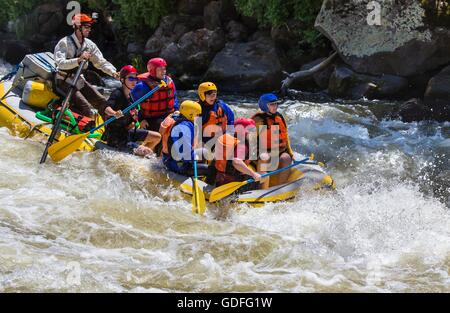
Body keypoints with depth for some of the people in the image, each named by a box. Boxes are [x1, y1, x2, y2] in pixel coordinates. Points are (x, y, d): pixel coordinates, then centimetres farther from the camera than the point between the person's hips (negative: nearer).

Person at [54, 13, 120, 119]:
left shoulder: (89, 44, 6)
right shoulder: (64, 43, -15)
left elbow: (100, 62, 6)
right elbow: (60, 63, -28)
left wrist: (113, 72, -12)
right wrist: (78, 60, -41)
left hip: (79, 80, 7)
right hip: (65, 81, -7)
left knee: (102, 103, -1)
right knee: (86, 108, -24)